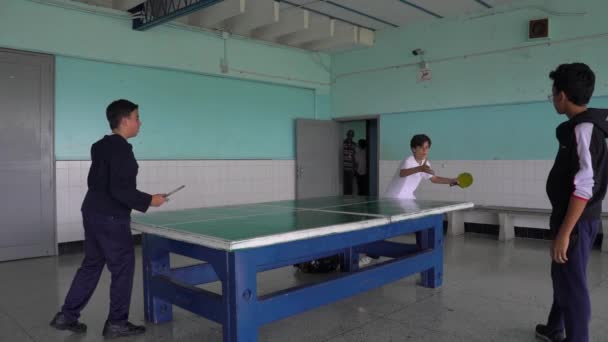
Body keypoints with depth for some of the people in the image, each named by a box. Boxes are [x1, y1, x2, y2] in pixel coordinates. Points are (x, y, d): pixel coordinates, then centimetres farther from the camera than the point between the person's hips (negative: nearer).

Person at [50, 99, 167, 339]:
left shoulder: (102, 147, 12)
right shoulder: (121, 149, -18)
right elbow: (119, 189, -24)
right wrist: (148, 200, -15)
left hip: (92, 212, 10)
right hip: (110, 218, -10)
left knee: (91, 265, 19)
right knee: (123, 267, 3)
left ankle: (66, 316, 26)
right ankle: (116, 323, 13)